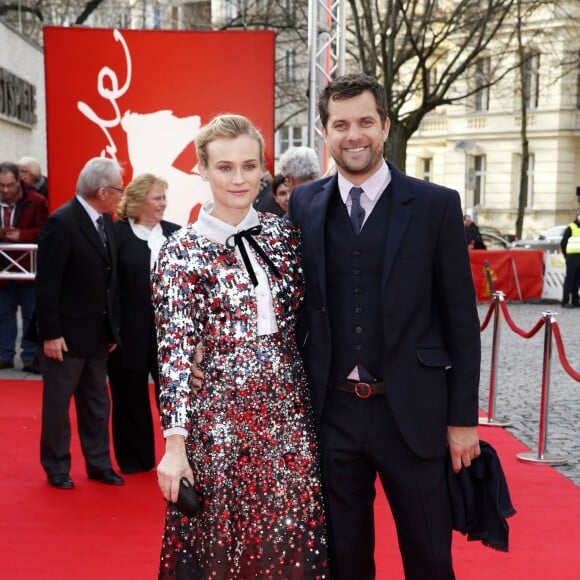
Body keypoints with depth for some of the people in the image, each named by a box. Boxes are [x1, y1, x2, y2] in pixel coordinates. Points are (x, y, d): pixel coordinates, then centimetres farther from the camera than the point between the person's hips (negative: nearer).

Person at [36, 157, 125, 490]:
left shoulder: (105, 221, 5)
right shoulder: (61, 222, -18)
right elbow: (47, 283, -18)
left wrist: (113, 325, 10)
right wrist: (50, 333, -18)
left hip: (99, 332, 7)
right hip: (67, 332, -7)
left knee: (97, 403, 16)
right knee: (58, 404, 8)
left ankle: (99, 463, 28)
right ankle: (57, 468, 22)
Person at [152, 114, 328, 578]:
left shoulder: (284, 234, 5)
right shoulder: (183, 251, -7)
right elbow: (175, 351, -10)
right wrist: (174, 443, -14)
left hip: (289, 410, 4)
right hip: (221, 417, -3)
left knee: (292, 539, 10)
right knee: (224, 542, 9)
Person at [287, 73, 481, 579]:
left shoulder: (436, 205, -4)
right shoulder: (304, 205, 3)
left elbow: (461, 319, -3)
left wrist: (463, 418, -4)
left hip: (412, 411, -2)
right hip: (330, 411, 2)